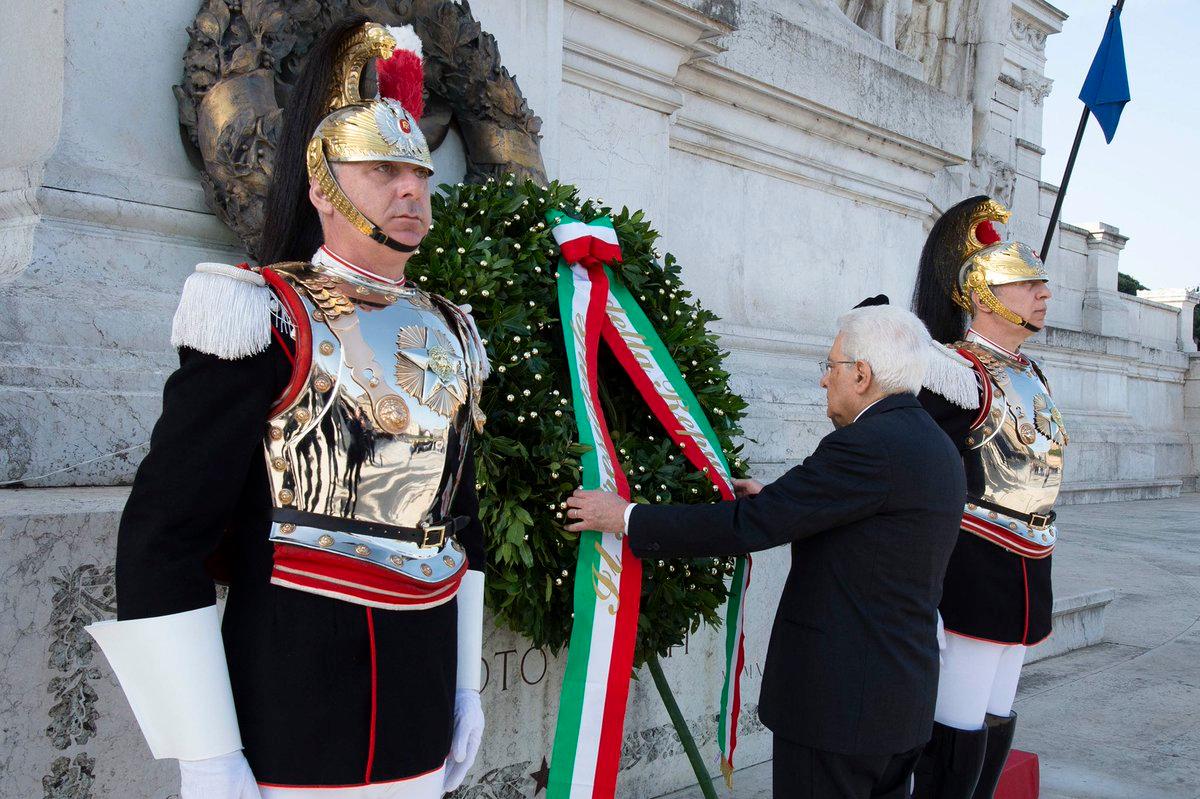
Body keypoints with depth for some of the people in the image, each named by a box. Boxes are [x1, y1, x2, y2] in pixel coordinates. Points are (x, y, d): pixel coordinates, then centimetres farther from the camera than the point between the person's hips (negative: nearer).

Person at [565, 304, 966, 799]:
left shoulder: (867, 446, -21)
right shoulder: (938, 447, 9)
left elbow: (747, 527, -21)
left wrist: (627, 518, -13)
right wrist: (777, 502, 18)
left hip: (839, 702, -9)